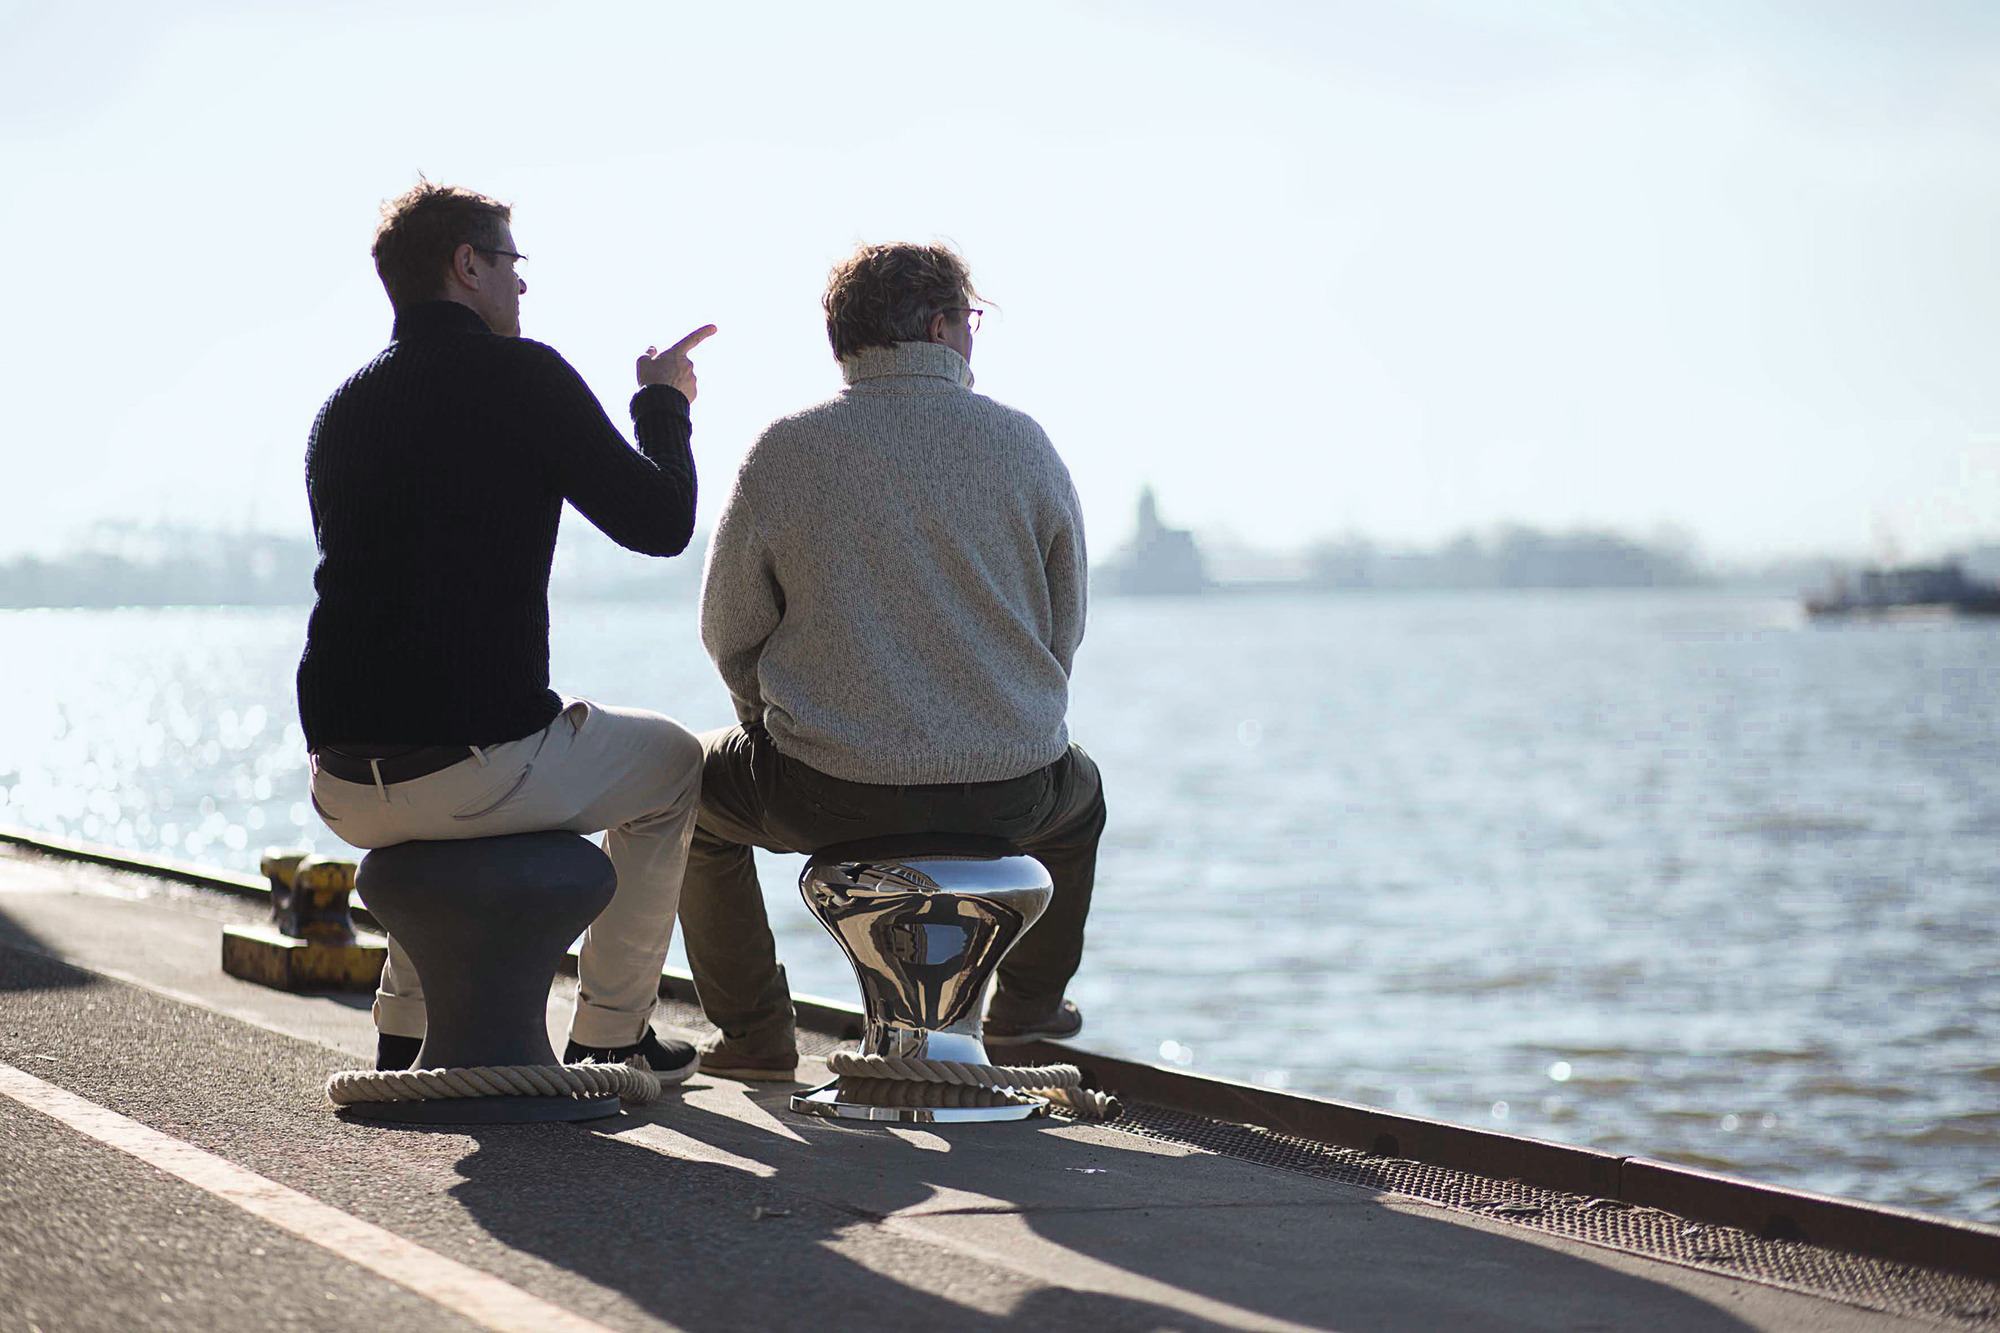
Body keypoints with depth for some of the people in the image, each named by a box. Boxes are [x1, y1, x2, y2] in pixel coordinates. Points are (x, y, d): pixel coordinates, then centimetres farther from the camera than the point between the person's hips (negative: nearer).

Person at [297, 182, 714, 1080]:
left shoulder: (343, 407, 15)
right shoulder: (519, 374, -5)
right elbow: (660, 524, -1)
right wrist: (663, 403, 16)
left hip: (343, 791, 6)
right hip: (478, 762, -6)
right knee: (671, 764, 23)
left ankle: (405, 1031, 36)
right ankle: (609, 1035, 26)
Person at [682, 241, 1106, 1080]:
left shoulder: (783, 452, -5)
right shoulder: (1020, 444, -1)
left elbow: (729, 632, 2)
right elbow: (1064, 627, 6)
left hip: (827, 795, -1)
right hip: (1007, 792, 1)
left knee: (697, 789, 31)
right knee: (1078, 789, 37)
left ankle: (755, 1035, 32)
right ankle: (1027, 1006, 47)